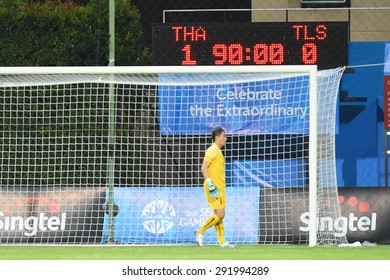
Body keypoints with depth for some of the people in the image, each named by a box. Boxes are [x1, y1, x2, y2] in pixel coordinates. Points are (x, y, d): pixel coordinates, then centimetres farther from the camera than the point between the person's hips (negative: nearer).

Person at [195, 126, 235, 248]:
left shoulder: (217, 151, 19)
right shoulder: (213, 150, -11)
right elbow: (204, 167, -19)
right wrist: (210, 184, -25)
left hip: (219, 188, 10)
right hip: (214, 188, -10)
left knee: (220, 215, 7)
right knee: (219, 215, -12)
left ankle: (221, 242, 7)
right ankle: (200, 232, -3)